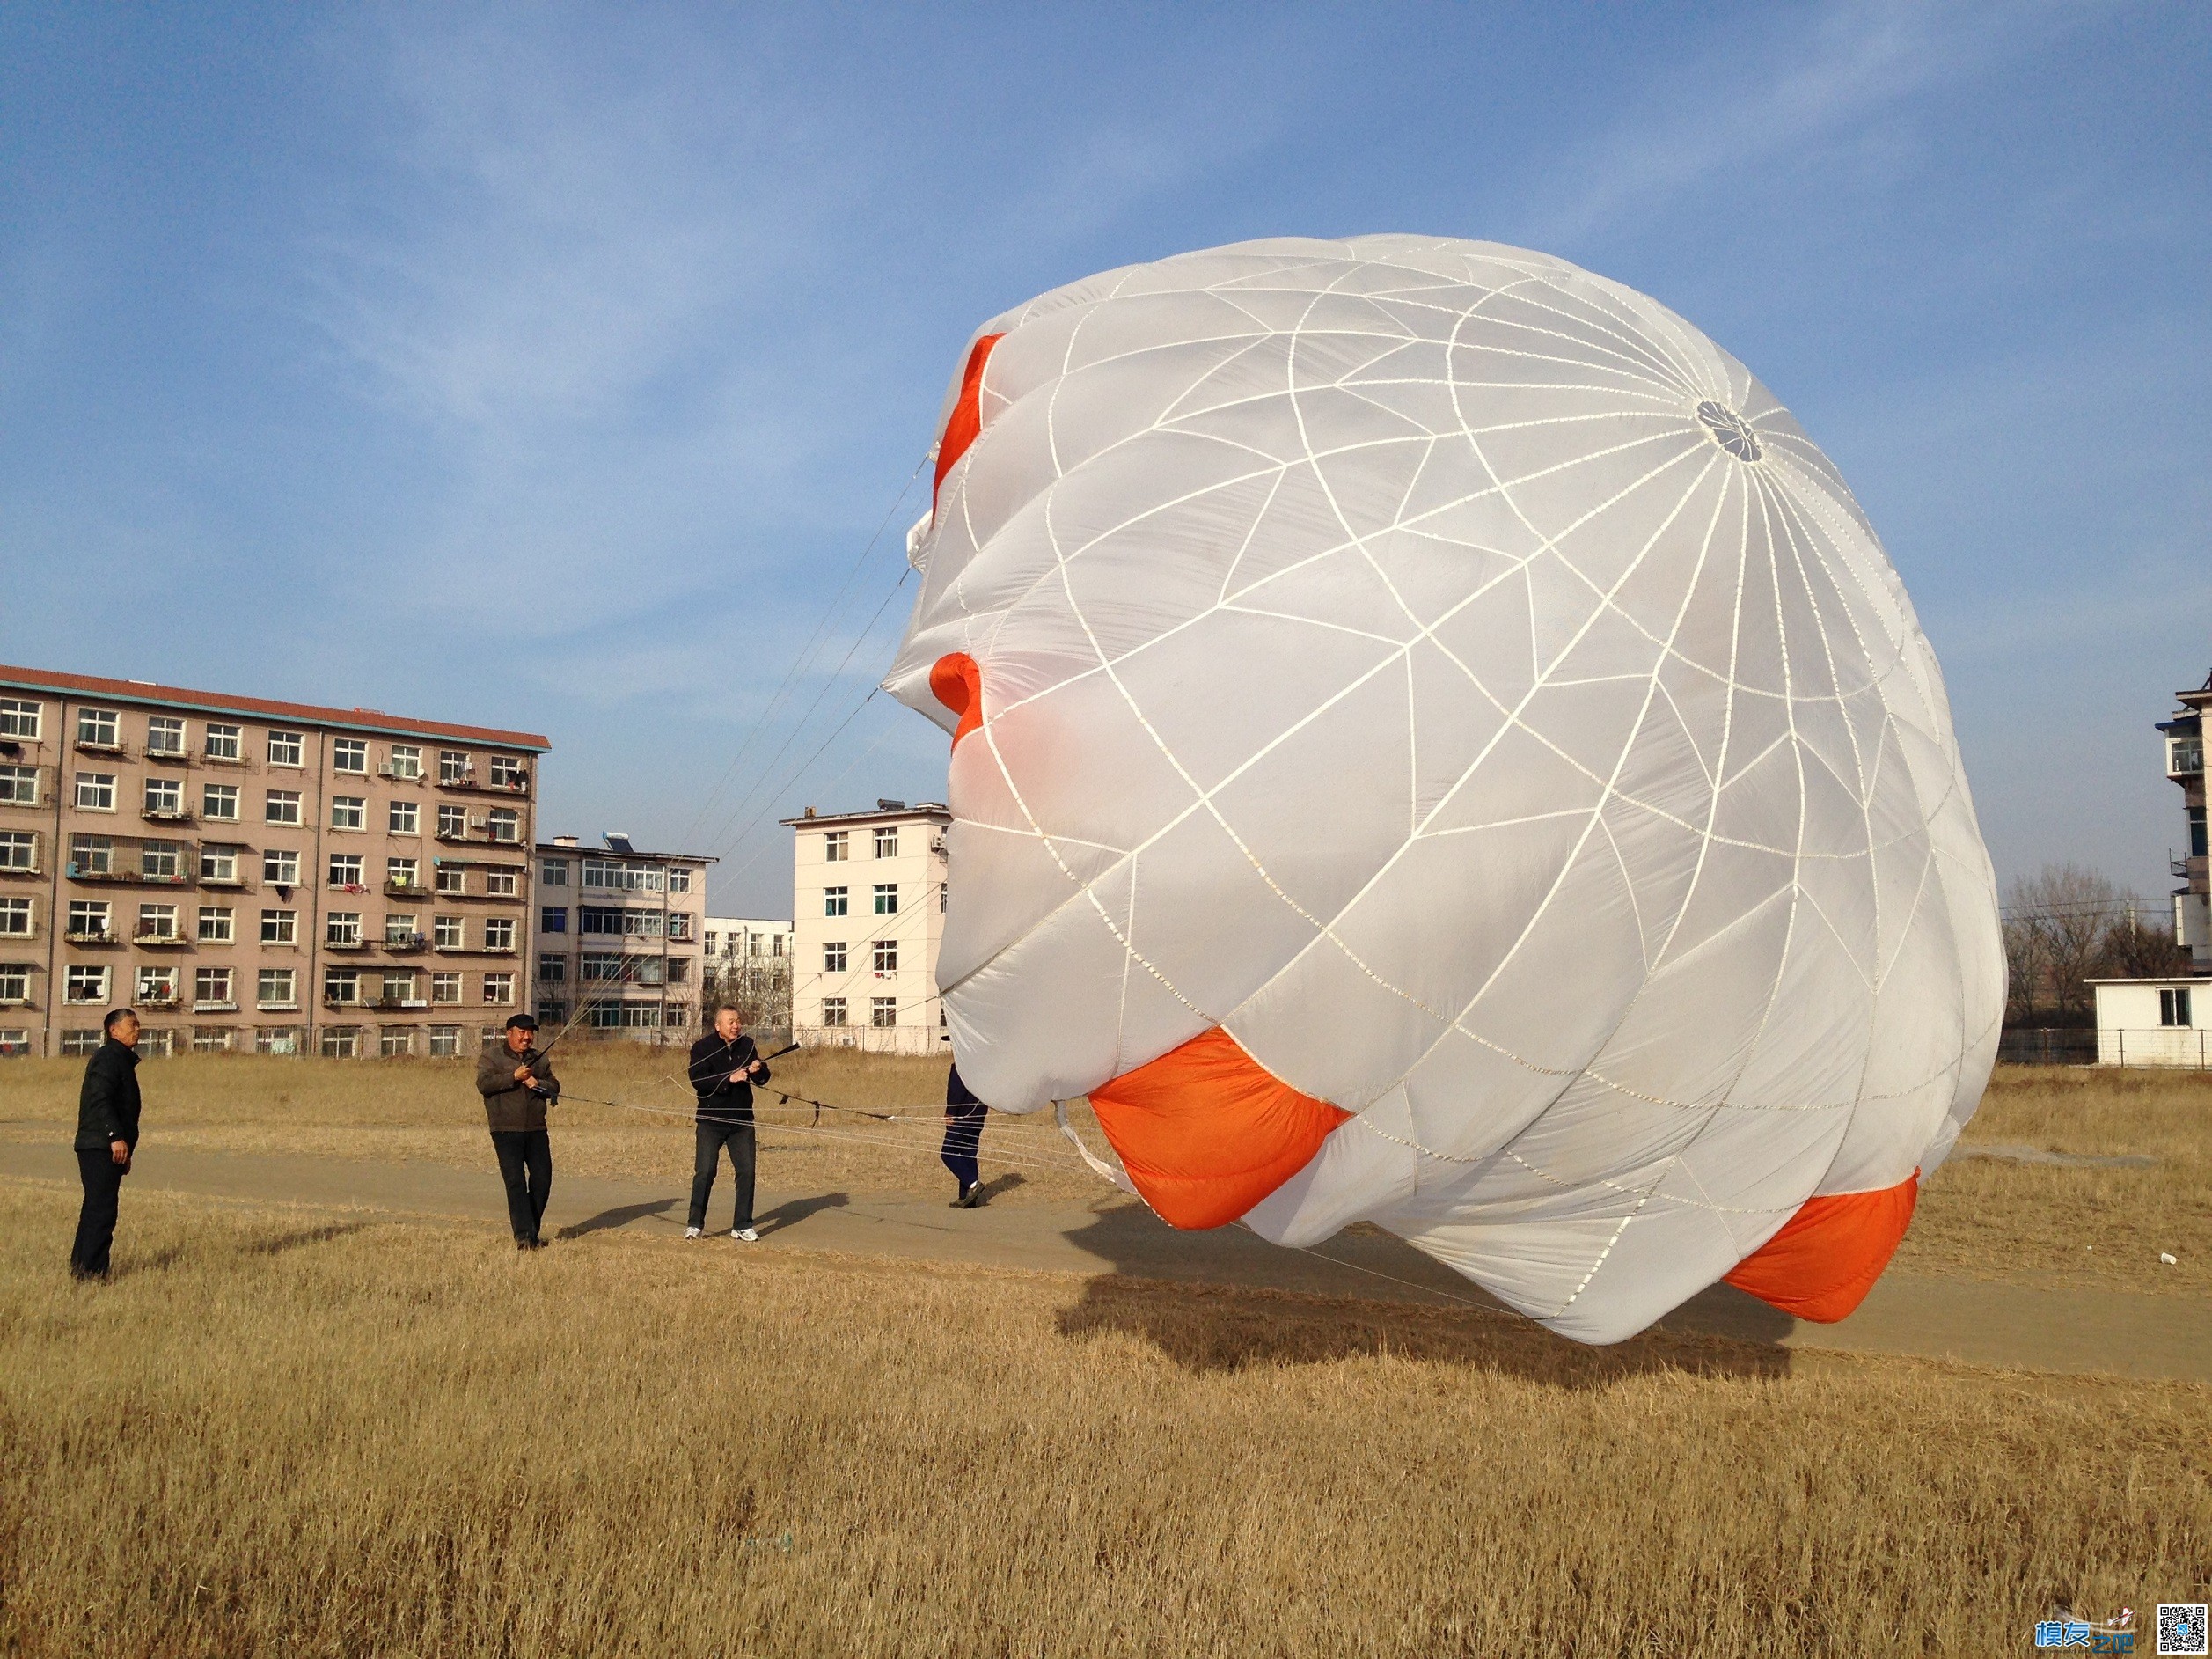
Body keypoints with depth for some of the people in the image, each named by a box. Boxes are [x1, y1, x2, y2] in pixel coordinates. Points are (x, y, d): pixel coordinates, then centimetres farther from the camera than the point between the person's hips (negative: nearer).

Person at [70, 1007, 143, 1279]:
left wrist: (125, 1151, 25)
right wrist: (116, 1137, -29)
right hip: (100, 1147, -11)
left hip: (107, 1148, 11)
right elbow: (100, 1100, -22)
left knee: (96, 1208, 15)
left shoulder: (123, 1060, 21)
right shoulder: (108, 1058, -11)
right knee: (102, 1209, -10)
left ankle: (79, 1267, 23)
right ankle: (91, 1270, -7)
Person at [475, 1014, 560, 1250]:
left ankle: (532, 1233, 16)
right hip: (506, 1131, -4)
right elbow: (483, 1084, -11)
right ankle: (523, 1235, -7)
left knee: (543, 1178, 1)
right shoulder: (491, 1057, 4)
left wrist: (538, 1084, -7)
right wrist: (514, 1077, -18)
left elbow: (555, 1087, 13)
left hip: (536, 1130, 4)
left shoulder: (540, 1060, 17)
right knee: (516, 1182, -9)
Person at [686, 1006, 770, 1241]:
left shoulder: (747, 1044, 5)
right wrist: (729, 1078, -29)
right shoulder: (703, 1047, -7)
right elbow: (698, 1081, -20)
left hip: (741, 1120, 4)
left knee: (746, 1171, 2)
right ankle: (695, 1225, 10)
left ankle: (742, 1226, 11)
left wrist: (757, 1070, -16)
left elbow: (763, 1079, 7)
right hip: (711, 1120, -4)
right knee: (705, 1172, -3)